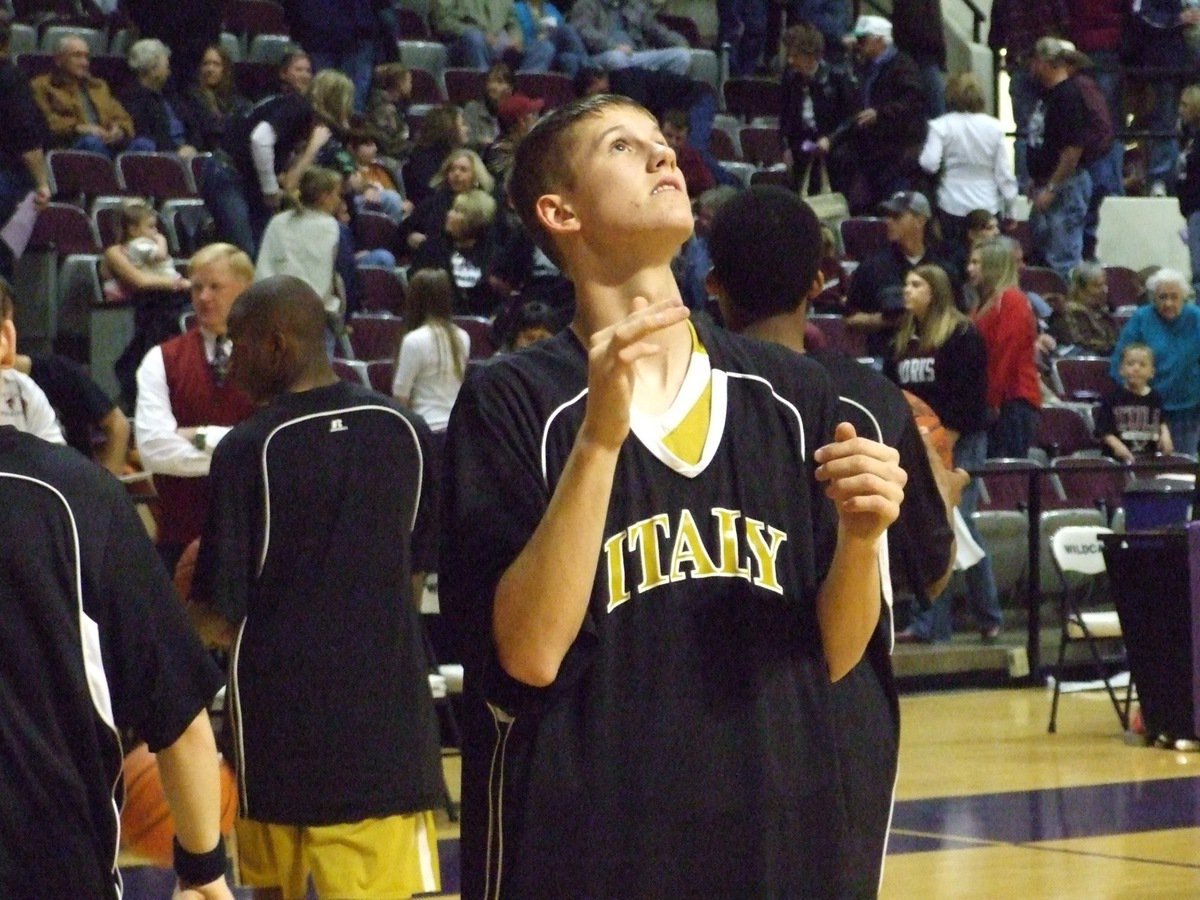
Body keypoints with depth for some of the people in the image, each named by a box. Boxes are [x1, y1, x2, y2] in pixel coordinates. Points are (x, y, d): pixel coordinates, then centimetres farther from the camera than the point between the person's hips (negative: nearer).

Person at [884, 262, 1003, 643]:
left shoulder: (963, 335, -6)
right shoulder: (902, 340, 16)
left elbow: (970, 392, -13)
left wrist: (948, 435, -16)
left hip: (960, 443, -7)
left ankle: (988, 615, -2)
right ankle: (930, 623, 9)